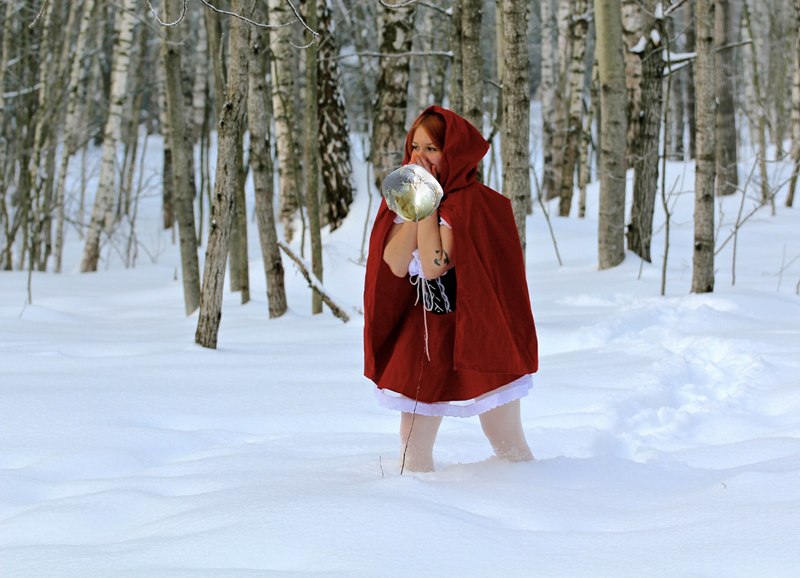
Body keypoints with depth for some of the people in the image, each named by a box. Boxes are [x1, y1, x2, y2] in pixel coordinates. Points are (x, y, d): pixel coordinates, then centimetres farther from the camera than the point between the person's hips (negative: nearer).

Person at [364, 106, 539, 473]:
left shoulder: (474, 203, -18)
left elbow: (433, 265, -28)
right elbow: (396, 264, -11)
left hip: (478, 330, -6)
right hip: (424, 331, 6)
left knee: (507, 444, 0)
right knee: (413, 443, 7)